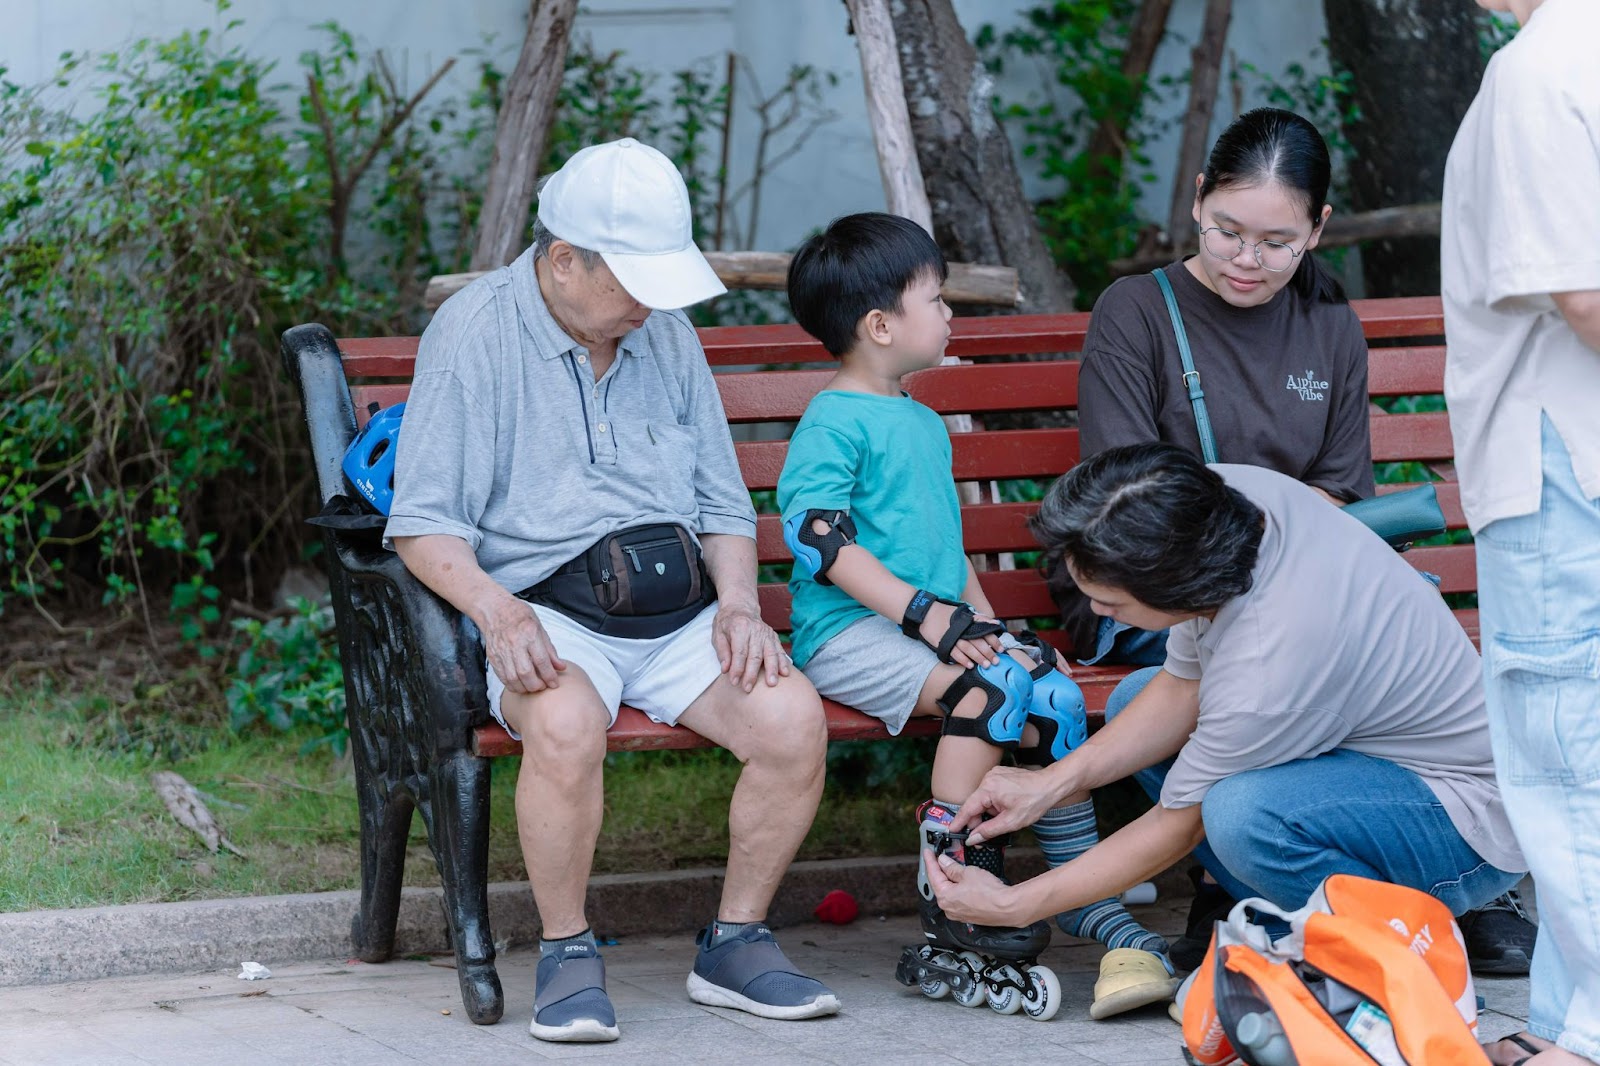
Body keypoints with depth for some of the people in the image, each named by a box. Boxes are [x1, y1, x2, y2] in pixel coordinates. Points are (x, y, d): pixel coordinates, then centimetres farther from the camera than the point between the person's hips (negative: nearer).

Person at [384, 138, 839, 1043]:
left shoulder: (667, 337, 16)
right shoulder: (473, 334, -1)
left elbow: (723, 502, 21)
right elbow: (423, 524, -6)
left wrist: (739, 603, 0)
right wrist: (496, 609, -24)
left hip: (680, 614, 5)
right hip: (548, 615, -5)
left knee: (794, 715, -23)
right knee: (568, 723, -38)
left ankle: (738, 941, -3)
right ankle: (567, 954, -17)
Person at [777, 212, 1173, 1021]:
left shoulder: (924, 425, 23)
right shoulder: (834, 424, -7)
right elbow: (821, 541, -16)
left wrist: (982, 617, 13)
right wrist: (927, 614, -21)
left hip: (936, 624, 8)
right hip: (850, 631, -8)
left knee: (1053, 695, -13)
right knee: (988, 689, -30)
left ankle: (1089, 898, -8)